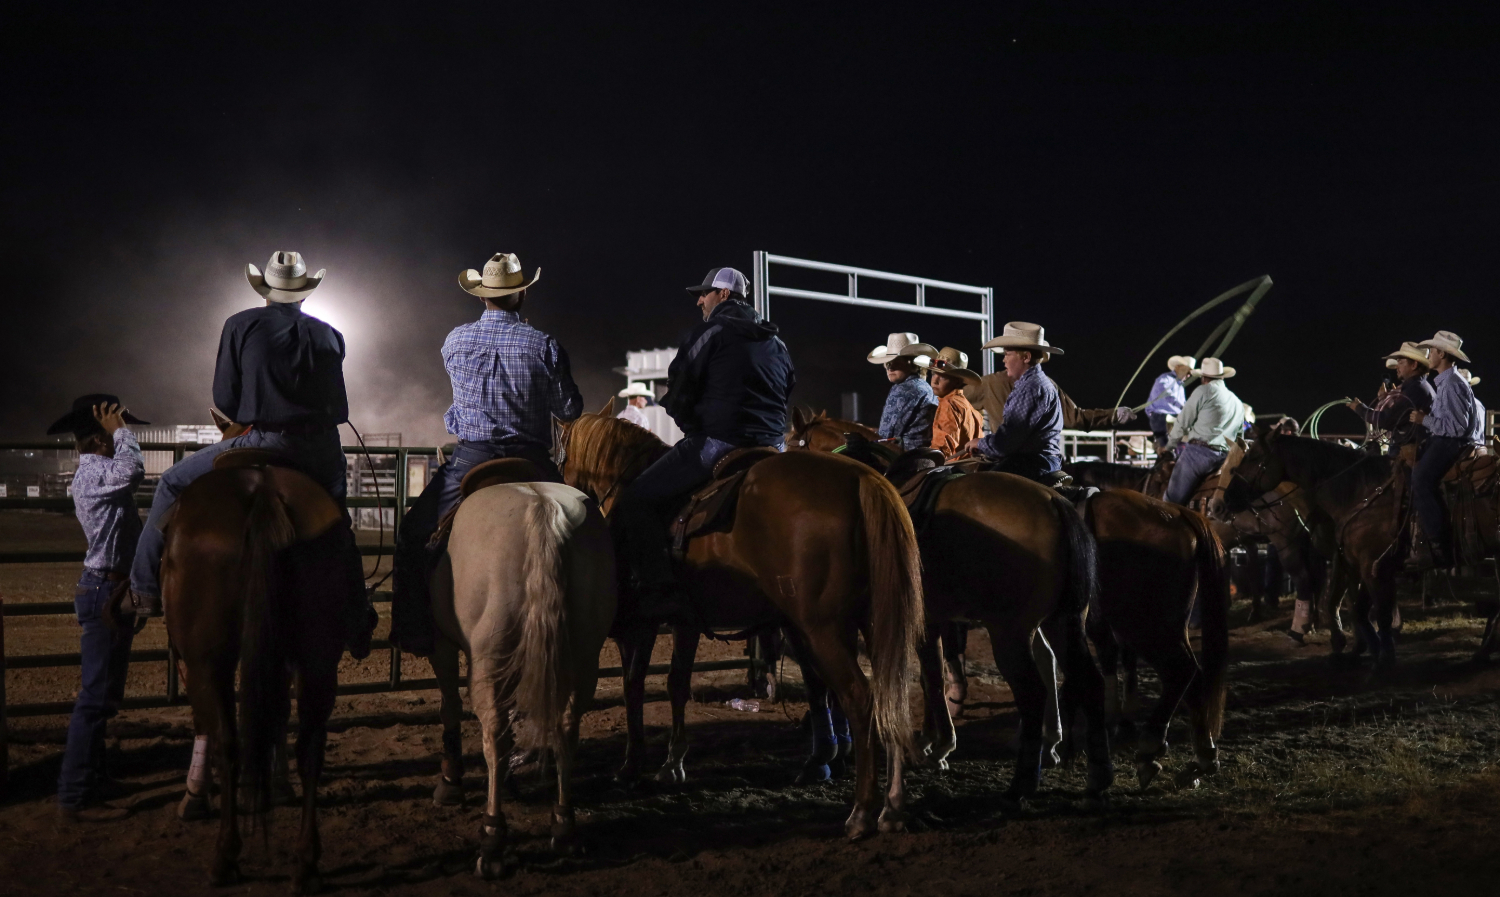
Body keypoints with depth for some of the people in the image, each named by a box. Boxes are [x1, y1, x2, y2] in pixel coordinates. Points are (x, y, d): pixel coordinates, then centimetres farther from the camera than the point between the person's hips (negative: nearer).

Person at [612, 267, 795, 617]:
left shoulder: (710, 331, -1)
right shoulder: (777, 343, 22)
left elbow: (678, 395, -1)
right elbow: (787, 393, 25)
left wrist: (691, 426, 16)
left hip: (717, 443, -8)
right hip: (772, 448, 8)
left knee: (636, 502, -5)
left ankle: (657, 591, -18)